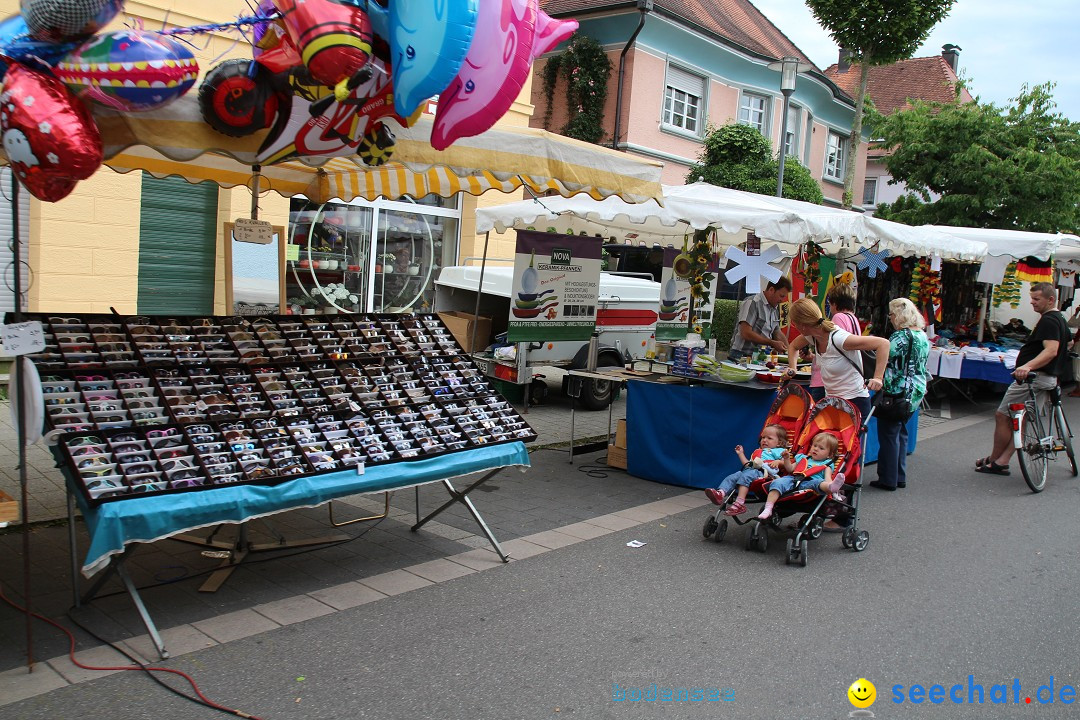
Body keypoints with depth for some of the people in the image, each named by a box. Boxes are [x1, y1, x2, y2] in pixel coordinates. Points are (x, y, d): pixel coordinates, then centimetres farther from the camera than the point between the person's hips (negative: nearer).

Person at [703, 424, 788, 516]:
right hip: (750, 469, 7)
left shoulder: (779, 451, 20)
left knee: (746, 475, -35)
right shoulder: (757, 452, 40)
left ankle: (740, 502, -47)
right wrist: (741, 454, 37)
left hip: (763, 473, -7)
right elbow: (748, 464, 37)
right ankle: (720, 493, -42)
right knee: (731, 477, -17)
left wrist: (778, 462, -16)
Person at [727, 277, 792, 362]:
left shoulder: (775, 309, 16)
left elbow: (778, 334, 24)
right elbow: (746, 333, -17)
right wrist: (772, 343, -15)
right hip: (742, 356, -8)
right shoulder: (752, 303, -9)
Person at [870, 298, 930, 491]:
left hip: (897, 392, -9)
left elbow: (887, 361, -21)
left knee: (889, 435, 0)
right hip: (917, 390, 9)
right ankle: (900, 477, 22)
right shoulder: (923, 336, 10)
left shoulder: (901, 336, -17)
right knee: (901, 433, 17)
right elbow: (921, 367, 17)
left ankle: (888, 479, 5)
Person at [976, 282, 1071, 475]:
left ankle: (993, 460, 7)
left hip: (1034, 378, -11)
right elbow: (1063, 346, 30)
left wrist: (1028, 366, -44)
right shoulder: (1060, 320, 16)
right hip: (1049, 378, 11)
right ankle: (1001, 462, 10)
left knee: (1002, 416, -2)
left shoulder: (1048, 321, -16)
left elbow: (1051, 350, -30)